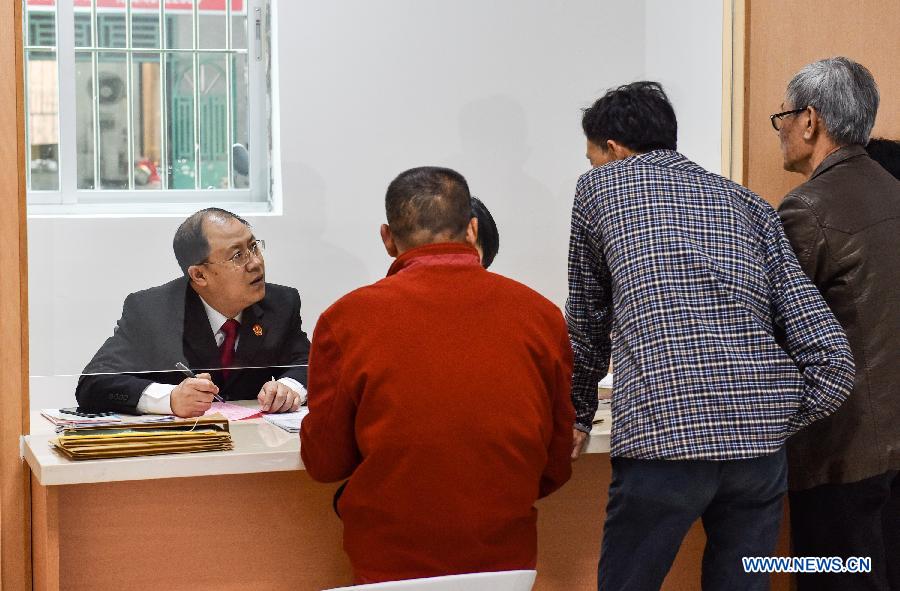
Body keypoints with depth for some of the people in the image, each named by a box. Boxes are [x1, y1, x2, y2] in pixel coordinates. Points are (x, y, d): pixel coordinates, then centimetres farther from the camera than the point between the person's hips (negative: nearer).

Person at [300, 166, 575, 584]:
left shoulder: (346, 318, -10)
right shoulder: (541, 314, -4)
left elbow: (324, 463, 0)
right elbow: (556, 467, 5)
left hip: (389, 562, -2)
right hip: (509, 557, 2)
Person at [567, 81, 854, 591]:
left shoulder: (599, 186, 13)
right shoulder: (749, 203, 19)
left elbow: (588, 323, 22)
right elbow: (834, 361, 7)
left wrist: (578, 416, 35)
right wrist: (768, 431, 16)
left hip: (663, 438, -4)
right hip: (762, 448, 4)